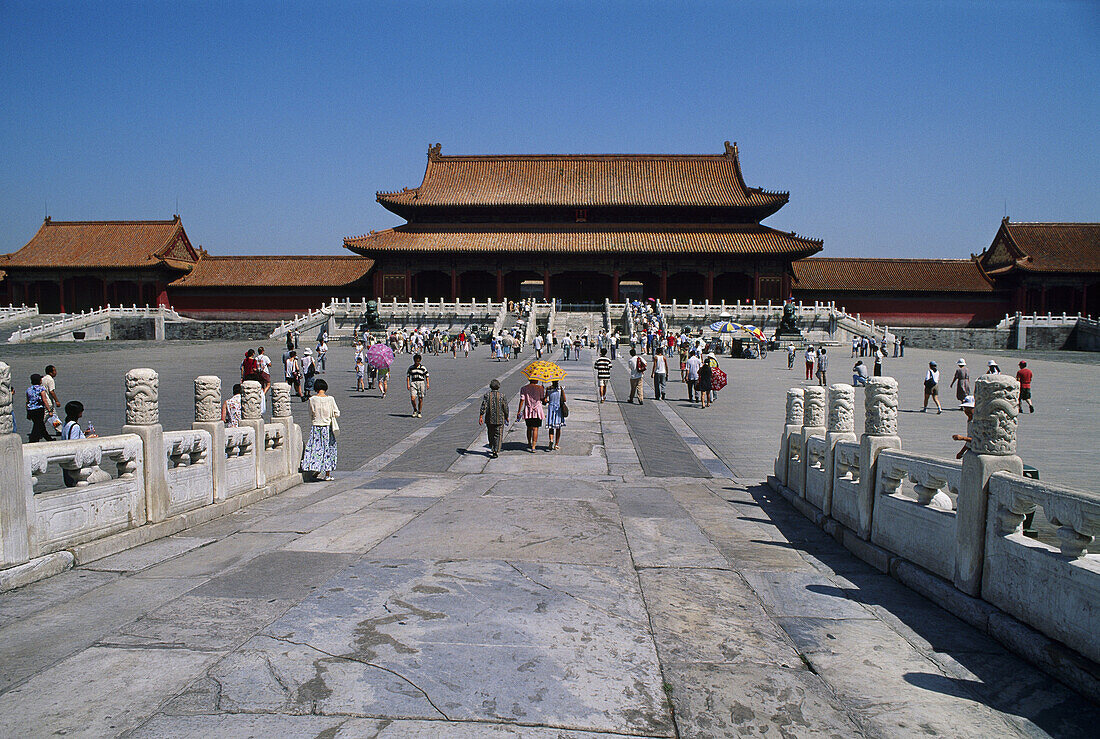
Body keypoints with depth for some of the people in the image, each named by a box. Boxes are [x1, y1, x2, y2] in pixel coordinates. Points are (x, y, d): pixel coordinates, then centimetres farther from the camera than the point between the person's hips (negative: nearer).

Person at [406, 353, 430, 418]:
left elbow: (427, 376, 9)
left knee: (420, 399, 2)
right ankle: (415, 410, 13)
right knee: (412, 398, -12)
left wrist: (427, 384, 0)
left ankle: (419, 412, 16)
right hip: (413, 383, 1)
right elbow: (407, 376, 10)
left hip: (421, 383, 0)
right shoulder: (410, 367, 7)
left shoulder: (423, 368, 4)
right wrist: (408, 384, 1)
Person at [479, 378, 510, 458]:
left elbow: (483, 406, -10)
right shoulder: (502, 395, -5)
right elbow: (505, 408, -3)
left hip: (489, 419, 2)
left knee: (491, 434, 18)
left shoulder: (487, 395, -3)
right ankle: (496, 451, -9)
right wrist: (506, 417, 10)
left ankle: (491, 448, 30)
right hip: (500, 419, -2)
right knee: (498, 435, 0)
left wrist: (481, 416, -9)